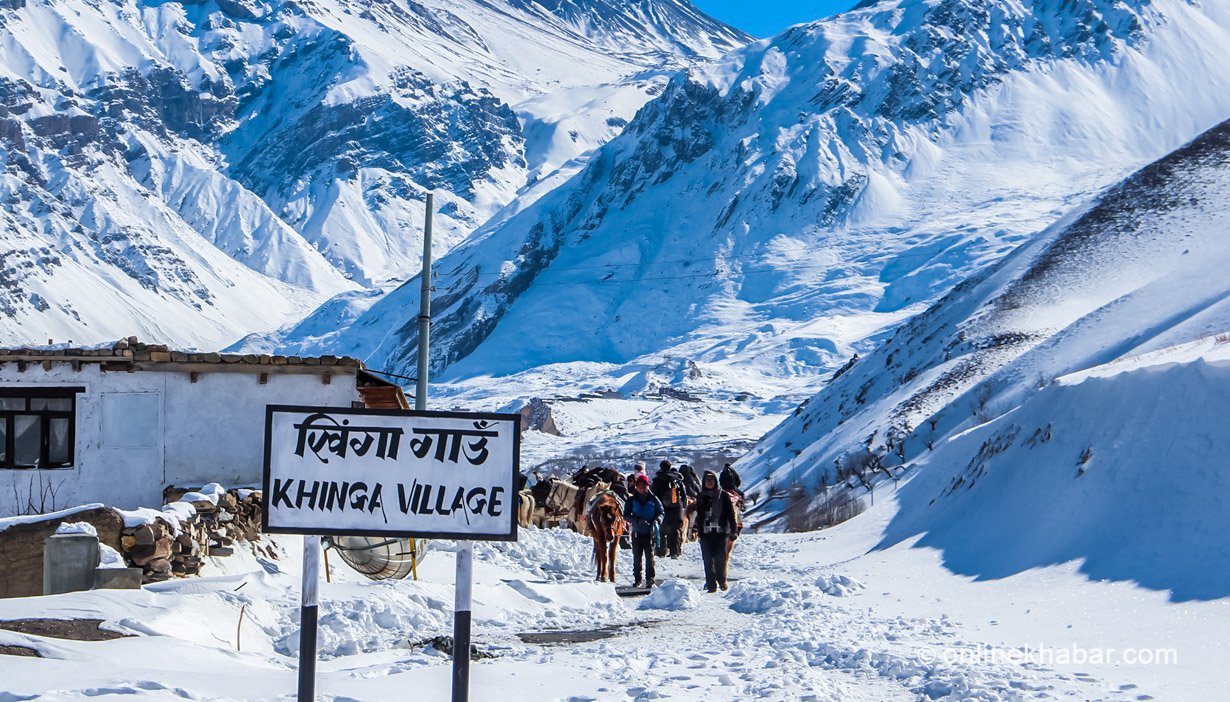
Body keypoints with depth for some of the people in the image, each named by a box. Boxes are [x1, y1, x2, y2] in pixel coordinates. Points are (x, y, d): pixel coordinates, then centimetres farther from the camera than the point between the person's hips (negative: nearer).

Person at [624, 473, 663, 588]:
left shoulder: (653, 499, 3)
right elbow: (626, 515, 2)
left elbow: (660, 513, 8)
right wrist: (637, 520, -15)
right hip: (637, 532, 1)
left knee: (649, 556, -6)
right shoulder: (632, 500, 4)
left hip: (650, 532, -1)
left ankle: (650, 579, -3)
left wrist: (656, 521, -13)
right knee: (637, 557, 6)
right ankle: (637, 579, 14)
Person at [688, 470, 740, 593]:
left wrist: (733, 531, -2)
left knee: (720, 559, -2)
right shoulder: (701, 497, 13)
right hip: (705, 533, 2)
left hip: (721, 533, -2)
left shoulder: (724, 496, 3)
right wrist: (695, 528, 10)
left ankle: (722, 581, 18)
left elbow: (730, 514, 3)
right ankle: (711, 586, 1)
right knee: (708, 561, -2)